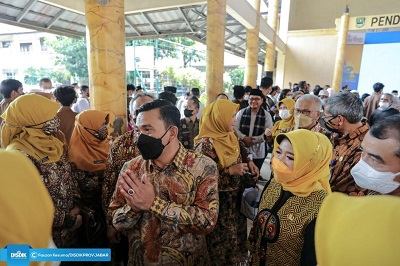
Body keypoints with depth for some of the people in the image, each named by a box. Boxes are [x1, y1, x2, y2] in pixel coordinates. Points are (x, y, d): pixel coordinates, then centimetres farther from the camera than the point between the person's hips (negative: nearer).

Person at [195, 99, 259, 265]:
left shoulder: (229, 136, 0)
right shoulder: (206, 144, -25)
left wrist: (249, 162, 0)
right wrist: (230, 171, -27)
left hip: (235, 198, 8)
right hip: (220, 203, -8)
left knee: (236, 234, 25)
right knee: (223, 240, 12)